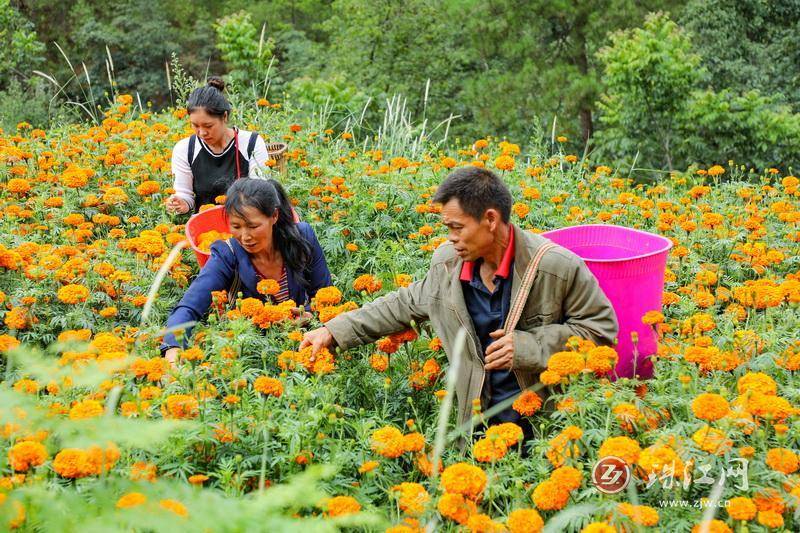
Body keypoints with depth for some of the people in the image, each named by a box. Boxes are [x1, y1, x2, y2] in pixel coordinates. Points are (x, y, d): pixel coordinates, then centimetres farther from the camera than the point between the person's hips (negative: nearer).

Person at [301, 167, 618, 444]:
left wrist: (529, 346, -22)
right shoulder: (447, 262, -2)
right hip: (482, 422, 4)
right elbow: (404, 304, 14)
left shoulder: (559, 267, -18)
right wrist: (335, 331, 8)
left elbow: (602, 328, -10)